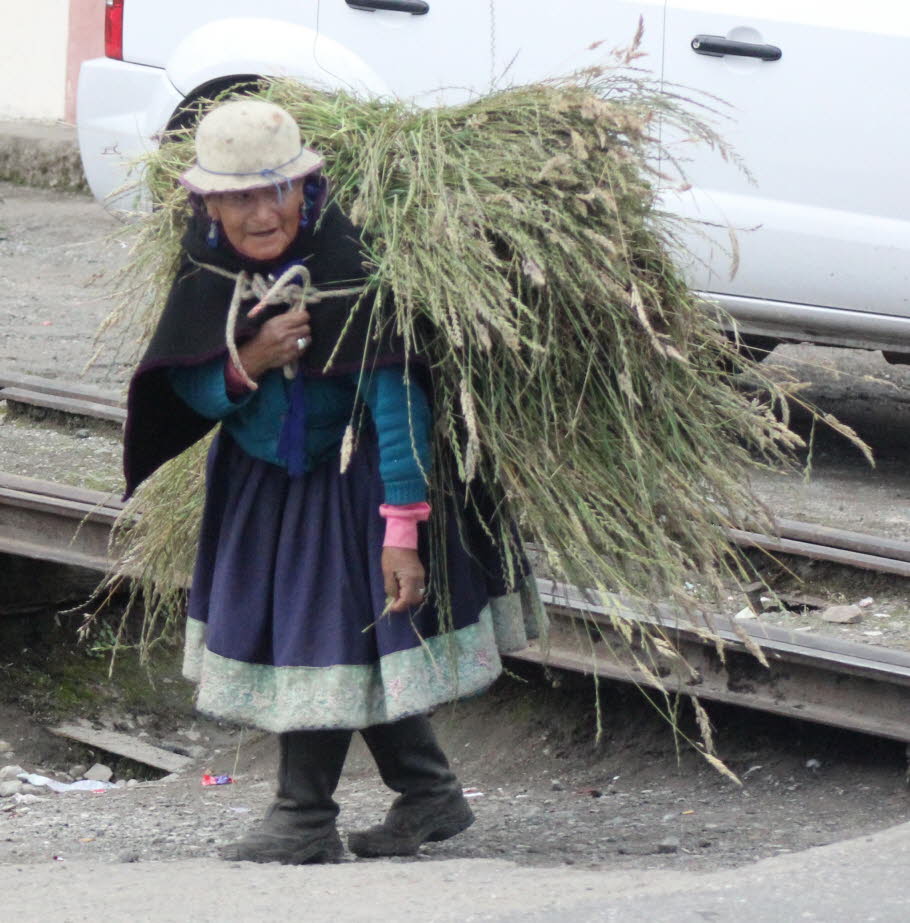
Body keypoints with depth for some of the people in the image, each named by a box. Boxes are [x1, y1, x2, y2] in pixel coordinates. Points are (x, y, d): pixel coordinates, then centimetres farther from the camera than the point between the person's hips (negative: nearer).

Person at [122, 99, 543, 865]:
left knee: (331, 626, -5)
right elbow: (189, 391, -4)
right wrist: (246, 364, -27)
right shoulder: (208, 270, -11)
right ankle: (430, 794, 26)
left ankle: (305, 821, 7)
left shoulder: (351, 263, -28)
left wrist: (402, 527, -34)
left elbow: (396, 396, -29)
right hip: (260, 478, 6)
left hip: (353, 480, -6)